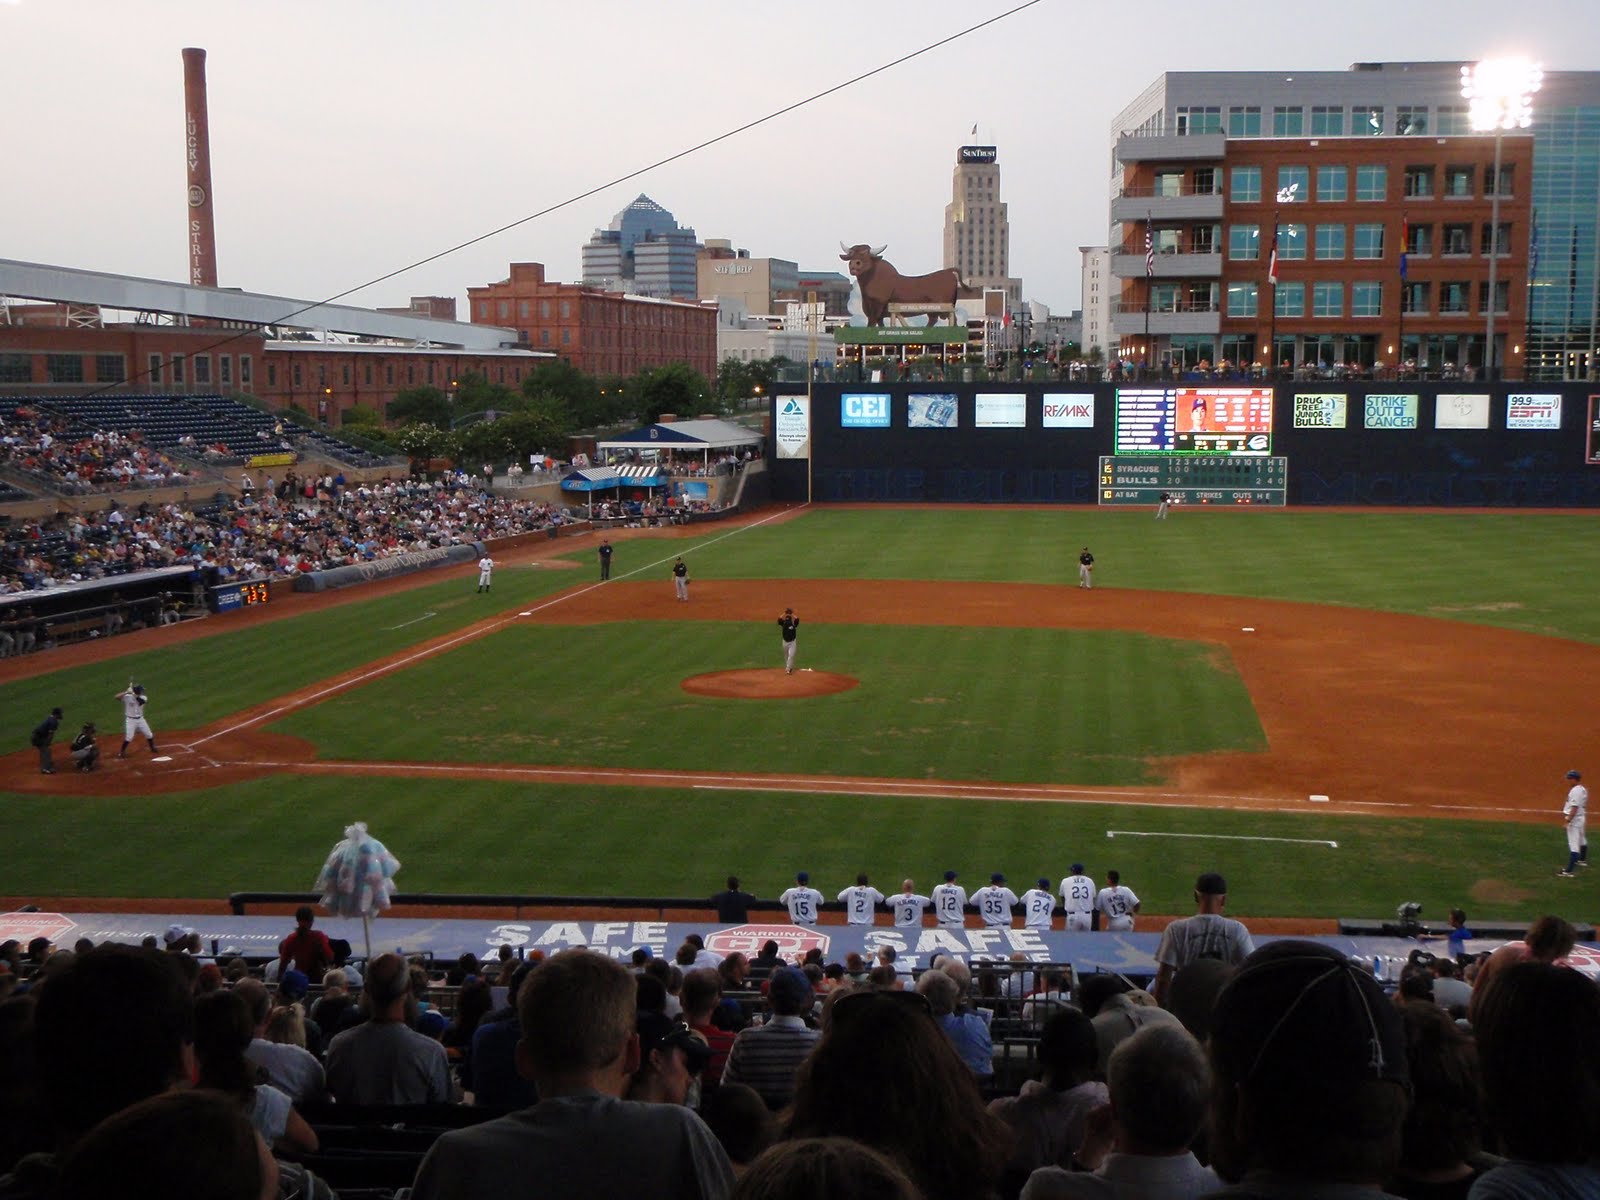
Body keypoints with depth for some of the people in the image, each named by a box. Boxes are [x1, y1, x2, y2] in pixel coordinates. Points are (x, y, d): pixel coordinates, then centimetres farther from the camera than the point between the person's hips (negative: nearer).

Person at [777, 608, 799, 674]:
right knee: (786, 656, 14)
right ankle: (789, 668, 32)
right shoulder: (783, 623, -2)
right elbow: (779, 619, -20)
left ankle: (788, 669, -14)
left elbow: (797, 619, -24)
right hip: (785, 642, 3)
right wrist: (784, 613, -15)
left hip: (792, 642, -3)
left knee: (791, 655, -13)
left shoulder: (794, 623, -6)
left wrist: (792, 613, -14)